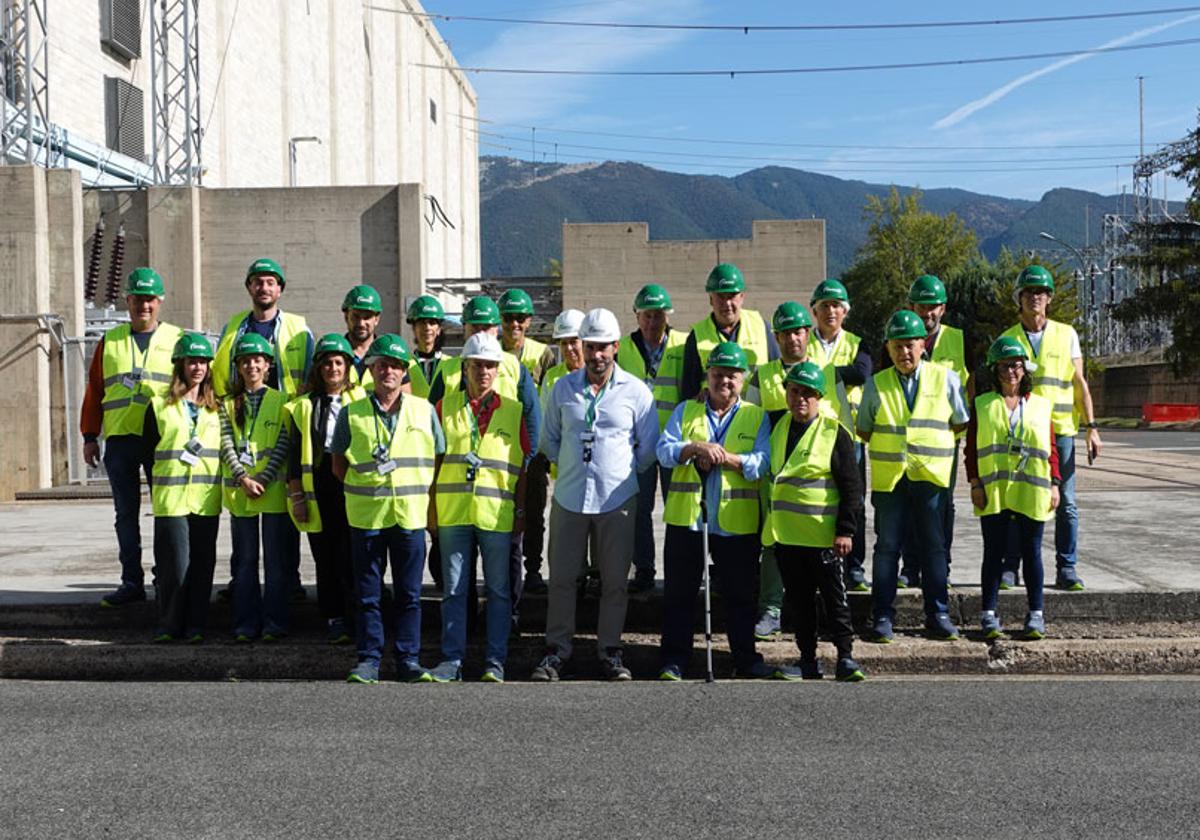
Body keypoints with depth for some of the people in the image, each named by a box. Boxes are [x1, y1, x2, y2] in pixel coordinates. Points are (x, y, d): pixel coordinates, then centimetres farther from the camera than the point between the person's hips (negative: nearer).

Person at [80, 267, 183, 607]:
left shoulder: (177, 339, 6)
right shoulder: (110, 341, 12)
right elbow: (94, 391, 14)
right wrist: (89, 437, 9)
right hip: (119, 440, 3)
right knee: (126, 514, 7)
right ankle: (132, 582, 14)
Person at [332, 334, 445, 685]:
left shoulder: (424, 409, 7)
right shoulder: (351, 413, 5)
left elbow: (439, 459, 13)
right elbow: (339, 464, 13)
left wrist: (428, 498, 6)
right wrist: (363, 487, 3)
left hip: (410, 513, 0)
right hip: (366, 514, 0)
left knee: (409, 593, 5)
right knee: (367, 593, 5)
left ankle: (409, 660, 12)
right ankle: (369, 661, 13)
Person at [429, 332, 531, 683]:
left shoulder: (512, 410, 8)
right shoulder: (446, 406, 8)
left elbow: (522, 466, 9)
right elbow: (434, 459, 9)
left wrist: (521, 510, 3)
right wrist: (431, 508, 4)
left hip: (497, 514, 0)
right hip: (453, 512, 0)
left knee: (498, 590, 5)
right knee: (453, 590, 5)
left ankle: (495, 662, 12)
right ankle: (452, 660, 12)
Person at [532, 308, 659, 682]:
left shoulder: (636, 391, 1)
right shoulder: (563, 388, 6)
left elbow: (648, 448, 7)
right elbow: (549, 440, 17)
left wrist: (621, 471, 6)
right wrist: (571, 467, 10)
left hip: (617, 499, -1)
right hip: (569, 497, 1)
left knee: (615, 581, 5)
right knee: (561, 577, 4)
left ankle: (609, 650, 18)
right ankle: (557, 650, 16)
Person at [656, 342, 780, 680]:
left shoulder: (757, 417, 7)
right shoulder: (685, 411, 9)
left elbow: (761, 463, -7)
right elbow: (664, 450, -4)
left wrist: (724, 456, -20)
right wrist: (696, 447, -20)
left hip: (737, 522, 0)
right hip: (686, 518, 1)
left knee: (741, 595, 10)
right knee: (679, 593, 6)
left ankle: (746, 659, 24)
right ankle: (674, 662, 15)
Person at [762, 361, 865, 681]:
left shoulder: (834, 432, -6)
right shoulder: (778, 426, 10)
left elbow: (852, 487, -7)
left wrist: (845, 530, -12)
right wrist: (769, 523, 16)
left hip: (821, 535, -5)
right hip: (785, 533, 5)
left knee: (834, 599, 3)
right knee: (799, 601, 12)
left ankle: (846, 658, 10)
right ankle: (808, 660, 22)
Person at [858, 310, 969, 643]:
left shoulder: (946, 378, 4)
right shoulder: (876, 384, 5)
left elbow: (960, 423, 10)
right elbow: (864, 431, 11)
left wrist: (929, 437, 6)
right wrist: (889, 439, 3)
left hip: (932, 475, 0)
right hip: (889, 477, 0)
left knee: (934, 546, 6)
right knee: (887, 547, 3)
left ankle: (938, 616, 16)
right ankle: (882, 617, 9)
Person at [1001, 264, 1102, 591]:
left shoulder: (1066, 334, 6)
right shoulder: (1008, 339, 6)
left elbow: (1079, 383, 6)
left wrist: (1092, 427, -1)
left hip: (1060, 431, 0)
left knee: (1065, 503, 1)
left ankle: (1066, 569, 8)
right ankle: (1010, 567, 12)